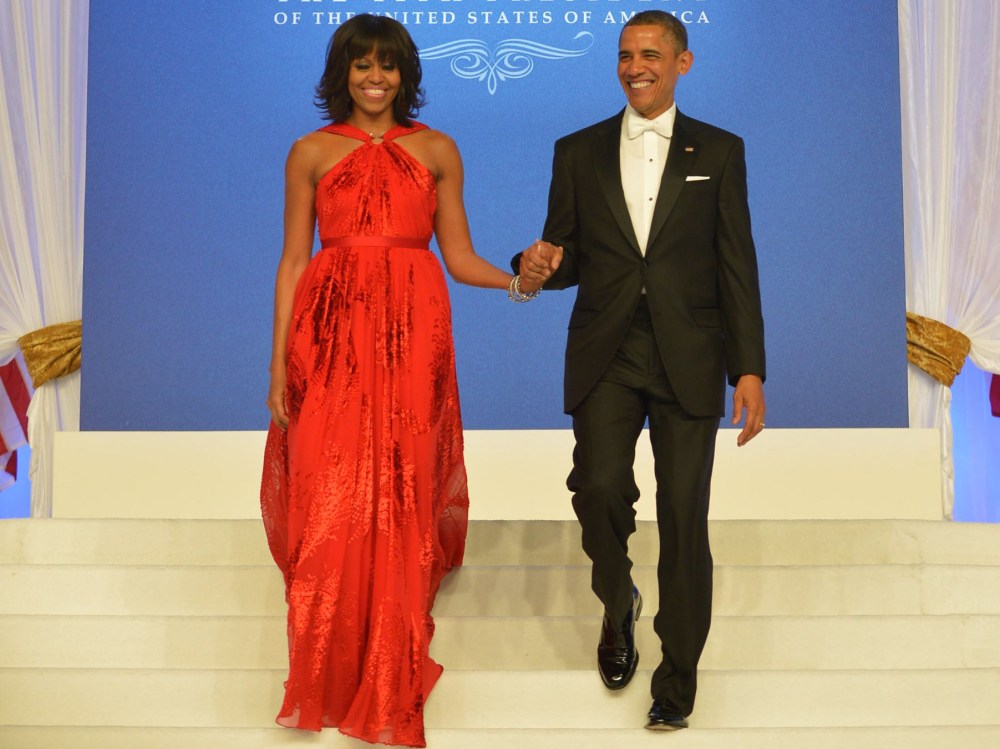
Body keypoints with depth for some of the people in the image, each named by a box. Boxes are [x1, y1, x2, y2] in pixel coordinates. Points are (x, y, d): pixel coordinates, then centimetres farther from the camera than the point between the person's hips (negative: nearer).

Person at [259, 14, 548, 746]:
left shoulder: (436, 151, 12)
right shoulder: (312, 152, 11)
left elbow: (458, 256, 10)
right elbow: (293, 260, 8)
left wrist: (517, 279, -9)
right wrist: (279, 359, 1)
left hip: (411, 338, 0)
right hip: (330, 340, 0)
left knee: (401, 506, -1)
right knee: (329, 509, -4)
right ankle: (325, 685, 9)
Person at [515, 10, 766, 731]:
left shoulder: (719, 152, 7)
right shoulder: (579, 152, 11)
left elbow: (737, 266, 4)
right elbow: (567, 257, 14)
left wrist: (750, 368, -3)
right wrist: (544, 262, -11)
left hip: (689, 357, -1)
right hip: (605, 354, 1)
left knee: (684, 517, -1)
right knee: (599, 487, -17)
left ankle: (678, 676, 15)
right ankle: (618, 605, 16)